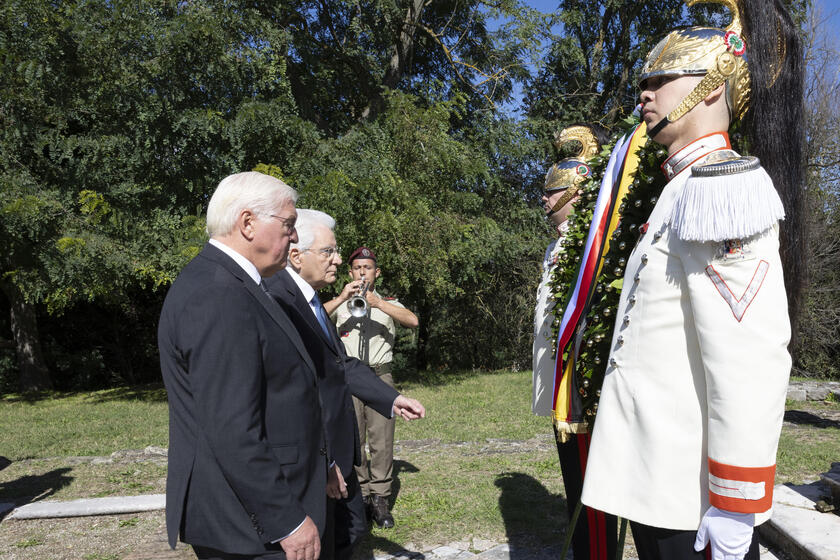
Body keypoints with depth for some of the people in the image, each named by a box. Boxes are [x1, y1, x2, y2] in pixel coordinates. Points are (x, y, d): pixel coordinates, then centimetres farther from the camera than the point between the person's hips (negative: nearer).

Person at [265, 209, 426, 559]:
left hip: (336, 452, 10)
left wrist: (391, 398, 5)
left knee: (350, 532, 25)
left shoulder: (309, 299, 9)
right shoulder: (278, 301, -24)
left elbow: (341, 364, 13)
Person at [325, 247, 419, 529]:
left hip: (380, 375, 0)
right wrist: (342, 298, -13)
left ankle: (380, 499, 1)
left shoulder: (388, 303, 15)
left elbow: (413, 321, -6)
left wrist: (378, 303, -17)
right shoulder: (341, 303, 16)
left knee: (382, 440, -6)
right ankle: (360, 494, 10)